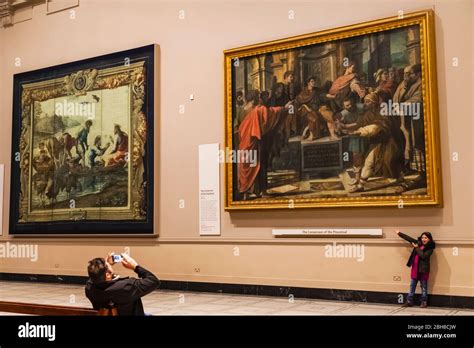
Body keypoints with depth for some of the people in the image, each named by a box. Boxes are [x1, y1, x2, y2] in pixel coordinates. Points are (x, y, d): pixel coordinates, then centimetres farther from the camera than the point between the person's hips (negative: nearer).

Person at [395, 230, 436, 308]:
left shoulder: (430, 248, -10)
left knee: (424, 287, 6)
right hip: (415, 268, 6)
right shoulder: (418, 243, 5)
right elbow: (409, 238, 12)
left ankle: (424, 302, 14)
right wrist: (399, 233, 16)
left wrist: (417, 248, -15)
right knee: (412, 286, 10)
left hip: (423, 269, -5)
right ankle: (409, 301, 16)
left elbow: (423, 256, -23)